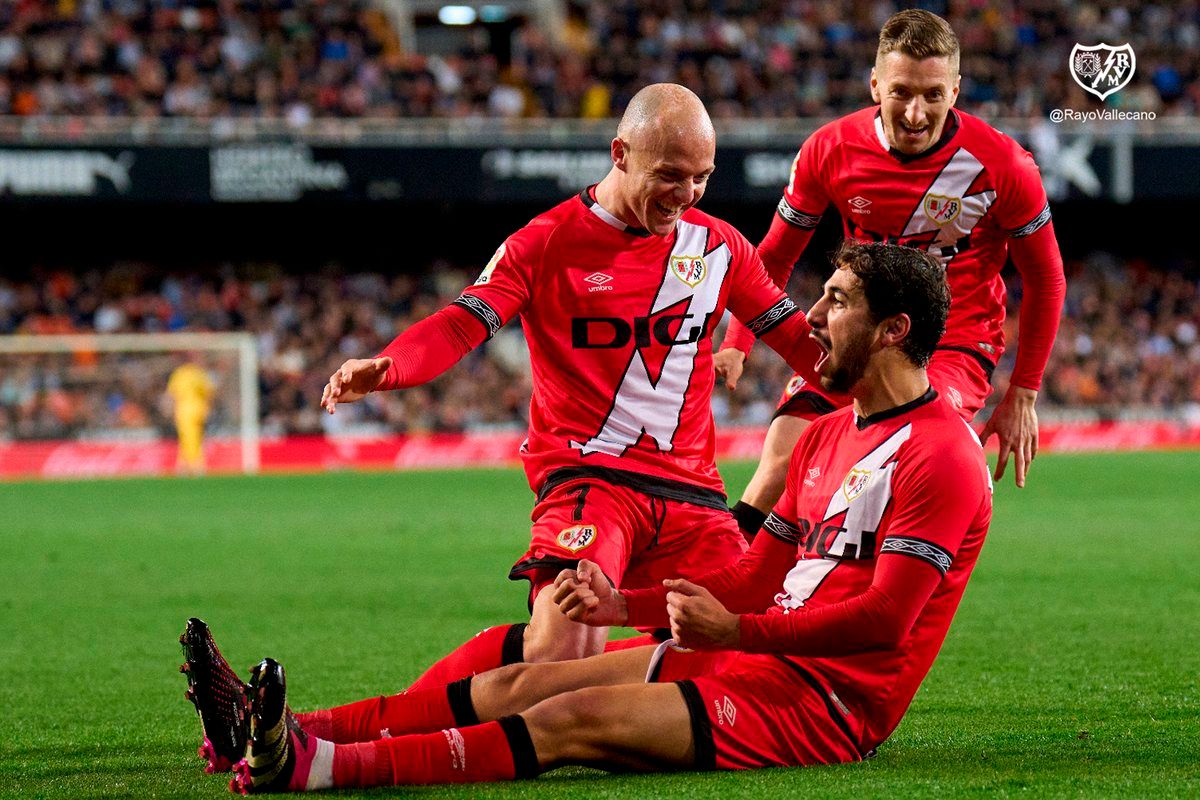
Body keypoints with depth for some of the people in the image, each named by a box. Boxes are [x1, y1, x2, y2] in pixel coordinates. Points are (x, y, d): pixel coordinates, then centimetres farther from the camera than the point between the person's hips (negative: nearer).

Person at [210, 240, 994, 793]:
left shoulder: (941, 455, -12)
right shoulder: (828, 435, 20)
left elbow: (884, 619, -20)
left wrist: (733, 630, -22)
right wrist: (624, 606, 7)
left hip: (824, 703, -9)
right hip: (755, 655, 9)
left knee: (577, 719, -24)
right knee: (526, 683, -3)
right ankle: (277, 732, -11)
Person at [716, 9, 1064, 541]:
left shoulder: (1002, 166, -14)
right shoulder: (831, 150, -8)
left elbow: (1044, 279, 2)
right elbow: (773, 258, 7)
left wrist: (1022, 397, 3)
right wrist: (735, 345, -8)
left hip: (957, 344, -2)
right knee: (784, 457, -21)